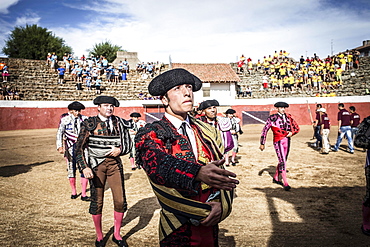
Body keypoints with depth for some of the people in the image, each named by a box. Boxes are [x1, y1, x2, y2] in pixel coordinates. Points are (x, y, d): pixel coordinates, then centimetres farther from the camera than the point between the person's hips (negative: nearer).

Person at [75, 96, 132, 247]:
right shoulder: (90, 123, -2)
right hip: (96, 165, -2)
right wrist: (84, 167, -14)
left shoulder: (119, 123, 5)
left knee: (120, 200, 1)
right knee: (97, 202, 5)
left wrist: (120, 149, -10)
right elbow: (79, 147, -3)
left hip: (114, 163, 2)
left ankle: (117, 235, 23)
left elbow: (128, 144, 12)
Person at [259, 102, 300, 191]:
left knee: (283, 160, 15)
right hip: (278, 141, -6)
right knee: (282, 161, -11)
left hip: (287, 141, 6)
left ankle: (276, 178, 34)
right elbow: (265, 130, -4)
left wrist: (292, 133, -7)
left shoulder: (288, 117, 9)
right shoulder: (272, 118, -5)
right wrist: (262, 143, -6)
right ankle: (285, 183, -6)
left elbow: (297, 128, 15)